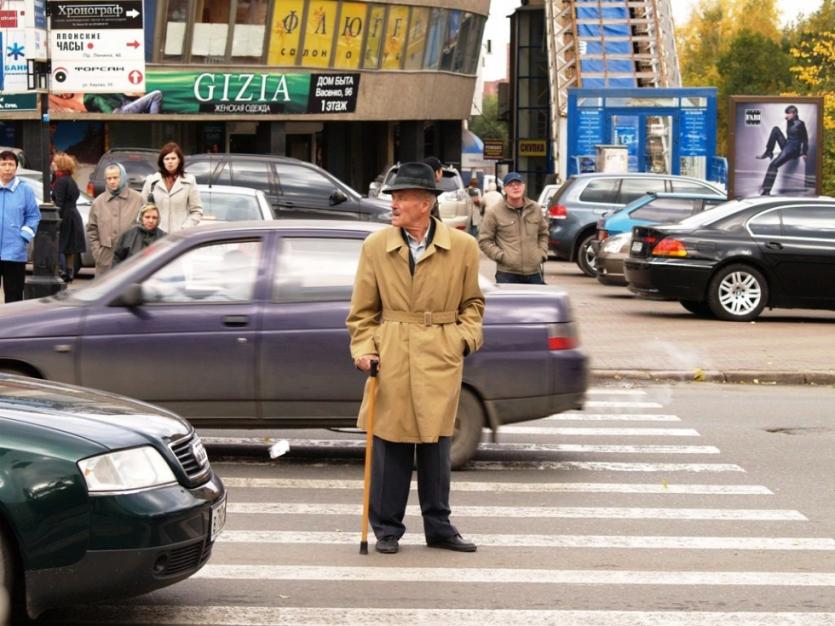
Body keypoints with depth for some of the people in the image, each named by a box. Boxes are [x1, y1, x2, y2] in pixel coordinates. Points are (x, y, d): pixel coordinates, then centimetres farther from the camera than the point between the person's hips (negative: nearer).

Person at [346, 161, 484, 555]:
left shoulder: (462, 247, 2)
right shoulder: (376, 247, 3)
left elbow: (472, 301, 14)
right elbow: (362, 310, 8)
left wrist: (466, 336, -2)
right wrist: (363, 349, -4)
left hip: (441, 360, 0)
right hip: (391, 358, 0)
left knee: (436, 445, 7)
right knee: (390, 446, 2)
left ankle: (439, 527, 20)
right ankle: (386, 530, 13)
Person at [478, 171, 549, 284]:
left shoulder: (535, 209, 10)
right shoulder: (494, 212, -4)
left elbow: (543, 234, 23)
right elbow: (484, 241, -2)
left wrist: (542, 254, 8)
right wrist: (502, 256, -11)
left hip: (534, 273, 4)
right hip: (507, 274, -4)